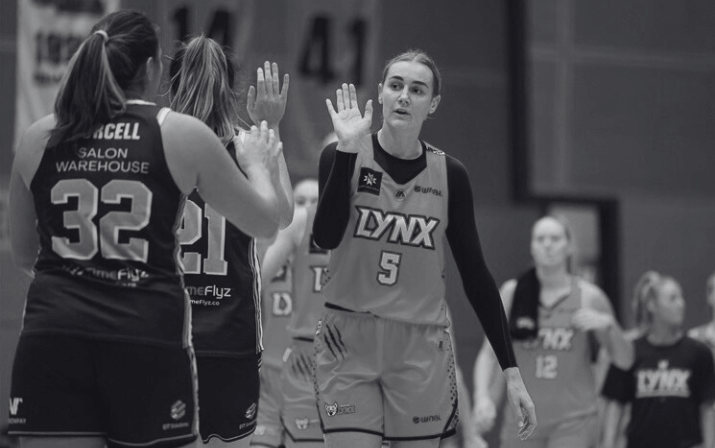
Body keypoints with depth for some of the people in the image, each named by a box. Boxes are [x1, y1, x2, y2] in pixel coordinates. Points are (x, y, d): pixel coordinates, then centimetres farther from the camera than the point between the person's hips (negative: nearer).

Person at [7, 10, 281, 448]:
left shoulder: (39, 138, 9)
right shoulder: (182, 135, 2)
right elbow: (264, 222, 13)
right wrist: (259, 164, 33)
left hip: (52, 333, 2)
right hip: (149, 335, -2)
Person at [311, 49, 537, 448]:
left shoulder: (449, 175, 2)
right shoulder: (344, 158, -3)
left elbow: (475, 274, 5)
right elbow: (326, 237, -19)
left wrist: (511, 370, 0)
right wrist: (348, 149, -23)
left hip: (421, 349, 2)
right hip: (349, 342, -2)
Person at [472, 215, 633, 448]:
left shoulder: (589, 296, -1)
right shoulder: (512, 293, 3)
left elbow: (624, 360, 3)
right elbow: (488, 353, 4)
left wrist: (608, 325, -15)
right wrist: (482, 396, -12)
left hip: (573, 420, -2)